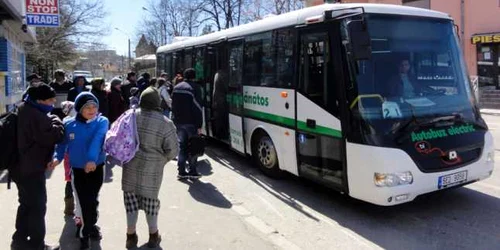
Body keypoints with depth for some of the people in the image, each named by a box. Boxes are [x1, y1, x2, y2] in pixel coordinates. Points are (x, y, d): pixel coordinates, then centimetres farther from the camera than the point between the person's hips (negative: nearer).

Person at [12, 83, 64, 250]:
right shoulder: (36, 115, -25)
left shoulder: (24, 110, 10)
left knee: (26, 204, 21)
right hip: (31, 169, -10)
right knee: (38, 206, 2)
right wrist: (56, 121, -11)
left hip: (22, 167, 10)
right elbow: (52, 136, -26)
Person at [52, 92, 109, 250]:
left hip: (97, 168, 1)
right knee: (83, 202, 0)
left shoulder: (102, 122, -13)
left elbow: (97, 140, -29)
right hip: (77, 170, 0)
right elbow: (63, 144, 6)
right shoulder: (69, 125, -7)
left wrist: (92, 159, -43)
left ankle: (90, 226, 43)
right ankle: (85, 233, 22)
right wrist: (57, 158, -12)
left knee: (93, 200, 17)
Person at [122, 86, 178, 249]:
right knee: (150, 199, 12)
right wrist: (161, 159, 9)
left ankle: (131, 236, 22)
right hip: (152, 169, -2)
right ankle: (153, 236, 25)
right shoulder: (166, 123, -15)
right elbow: (173, 150, -11)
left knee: (131, 199, 13)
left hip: (131, 166, 2)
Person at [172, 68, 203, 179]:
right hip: (191, 122, -5)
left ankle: (181, 171, 10)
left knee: (181, 146, 11)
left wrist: (175, 119, 18)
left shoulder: (176, 87, 11)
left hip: (178, 122, 6)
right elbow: (198, 108, -14)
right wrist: (199, 125, -13)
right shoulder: (195, 88, -10)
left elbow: (173, 106, 14)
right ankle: (192, 171, 7)